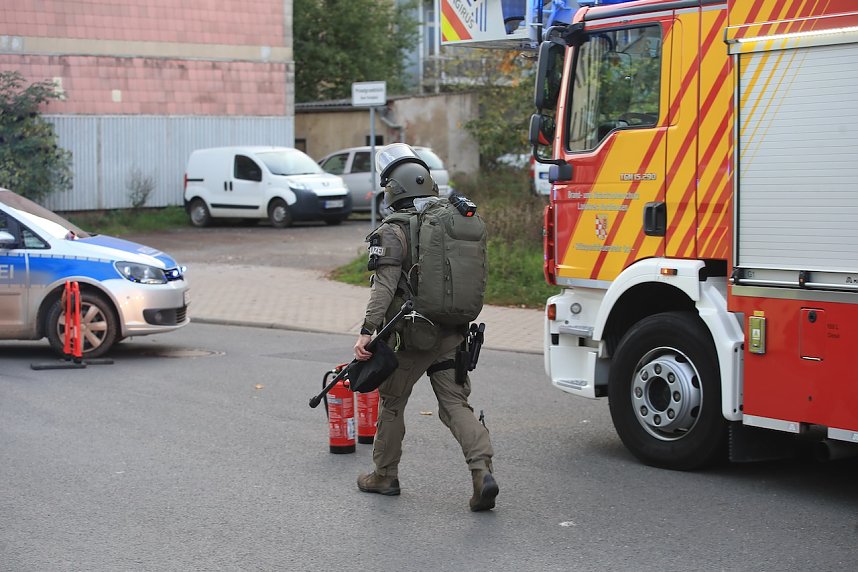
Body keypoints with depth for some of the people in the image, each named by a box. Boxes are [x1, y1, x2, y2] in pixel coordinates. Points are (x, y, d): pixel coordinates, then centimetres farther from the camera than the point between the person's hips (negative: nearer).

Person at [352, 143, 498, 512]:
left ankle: (385, 476, 26)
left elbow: (384, 287, -21)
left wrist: (367, 331, -22)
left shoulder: (392, 233, -12)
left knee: (391, 403, 14)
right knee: (455, 405, 5)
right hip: (451, 335, 5)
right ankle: (482, 471, -14)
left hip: (410, 336, -5)